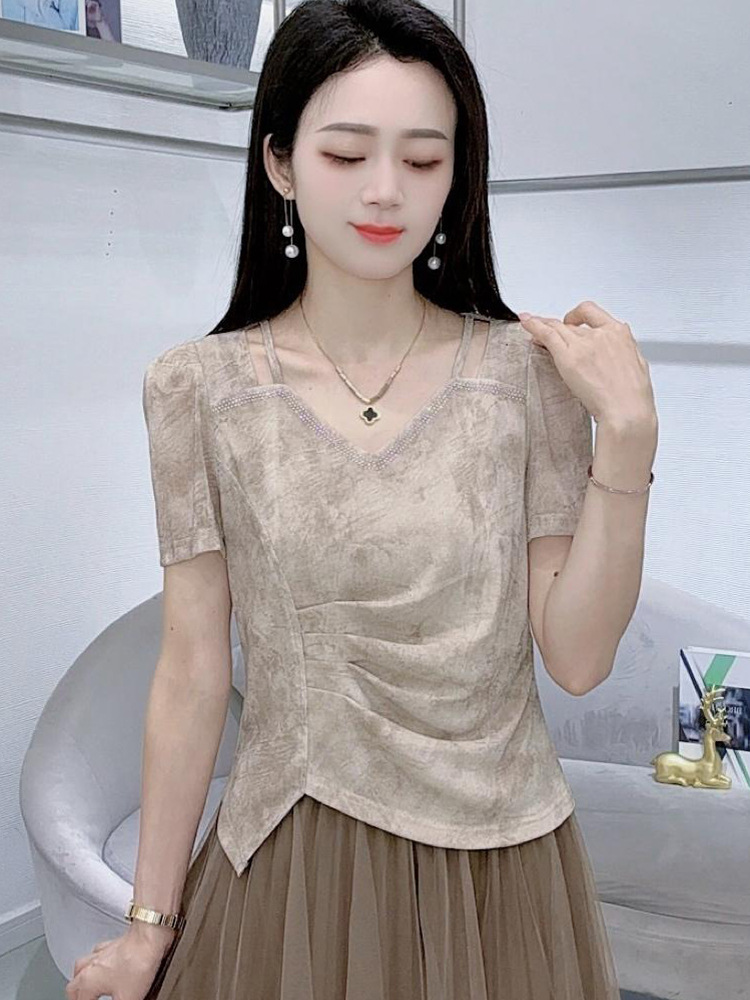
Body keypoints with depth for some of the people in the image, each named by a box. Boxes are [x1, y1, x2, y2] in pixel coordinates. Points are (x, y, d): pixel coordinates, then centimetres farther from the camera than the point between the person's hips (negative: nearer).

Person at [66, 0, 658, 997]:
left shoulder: (528, 368, -8)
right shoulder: (199, 387, -8)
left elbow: (576, 656, -8)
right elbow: (193, 671, -5)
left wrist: (626, 437, -18)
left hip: (498, 865, 1)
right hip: (287, 866, 0)